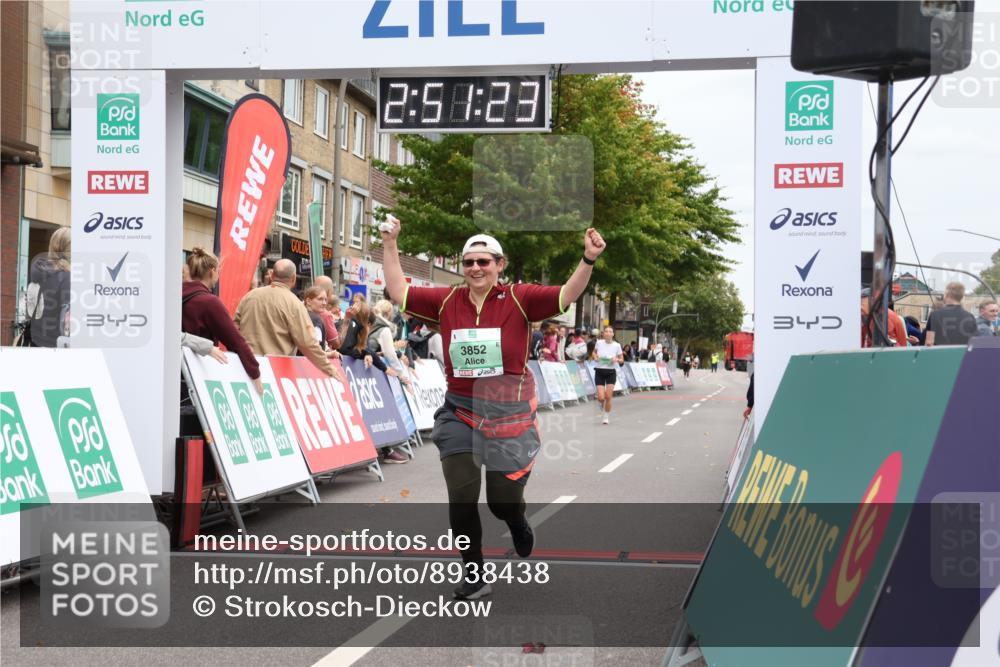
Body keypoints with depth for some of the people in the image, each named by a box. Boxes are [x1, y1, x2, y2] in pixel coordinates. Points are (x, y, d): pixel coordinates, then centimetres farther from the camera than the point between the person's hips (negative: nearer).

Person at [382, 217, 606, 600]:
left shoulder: (519, 300, -6)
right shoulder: (446, 302, 1)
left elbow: (566, 296, -13)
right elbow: (399, 292, 8)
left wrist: (588, 260, -27)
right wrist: (389, 246, 6)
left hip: (508, 413, -2)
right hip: (459, 413, 2)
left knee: (503, 501, 7)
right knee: (461, 495, -4)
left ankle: (518, 523, 47)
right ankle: (474, 577, 12)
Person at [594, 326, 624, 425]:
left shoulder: (617, 345, -5)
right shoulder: (599, 343, -3)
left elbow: (622, 360, 5)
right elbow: (594, 352, 18)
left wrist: (616, 359, -16)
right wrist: (596, 356, -4)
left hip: (611, 372, 0)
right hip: (599, 372, 0)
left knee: (608, 397, -6)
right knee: (601, 397, -8)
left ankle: (606, 416, 15)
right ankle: (602, 408, 29)